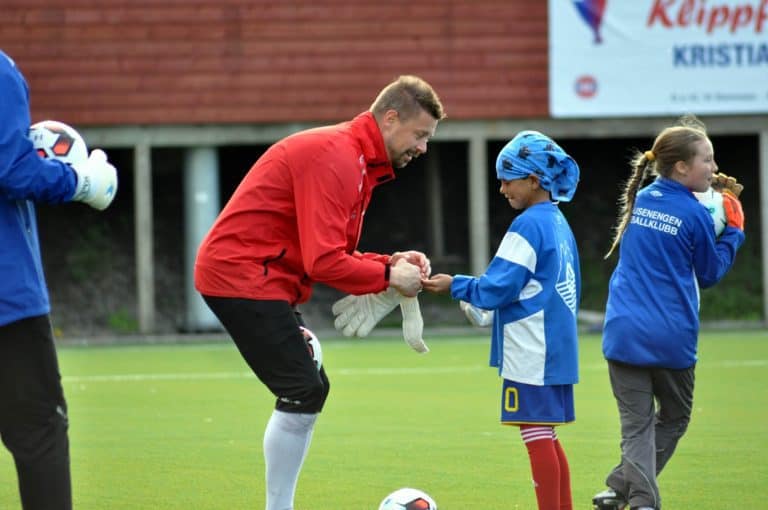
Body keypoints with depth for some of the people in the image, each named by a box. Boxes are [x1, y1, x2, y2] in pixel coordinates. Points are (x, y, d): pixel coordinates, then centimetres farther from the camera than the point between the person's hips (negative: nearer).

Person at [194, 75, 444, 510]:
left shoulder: (360, 162, 15)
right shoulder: (336, 157, -19)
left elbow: (336, 254, 14)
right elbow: (324, 262, -25)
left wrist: (392, 262, -1)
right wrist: (388, 276, -13)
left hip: (262, 279, 11)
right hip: (242, 275, -11)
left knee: (308, 392, 11)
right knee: (302, 393, -13)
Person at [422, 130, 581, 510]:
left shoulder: (528, 225, -14)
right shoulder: (559, 223, 14)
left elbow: (500, 286, -17)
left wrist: (456, 286, -3)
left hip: (530, 351, -9)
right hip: (557, 347, 9)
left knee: (536, 434, -7)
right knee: (545, 436, 14)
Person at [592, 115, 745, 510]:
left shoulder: (641, 201, 9)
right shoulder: (694, 214, -8)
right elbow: (710, 273, 4)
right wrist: (733, 230, 13)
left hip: (624, 332, 4)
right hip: (671, 337, -4)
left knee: (637, 424, 3)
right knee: (674, 417, 17)